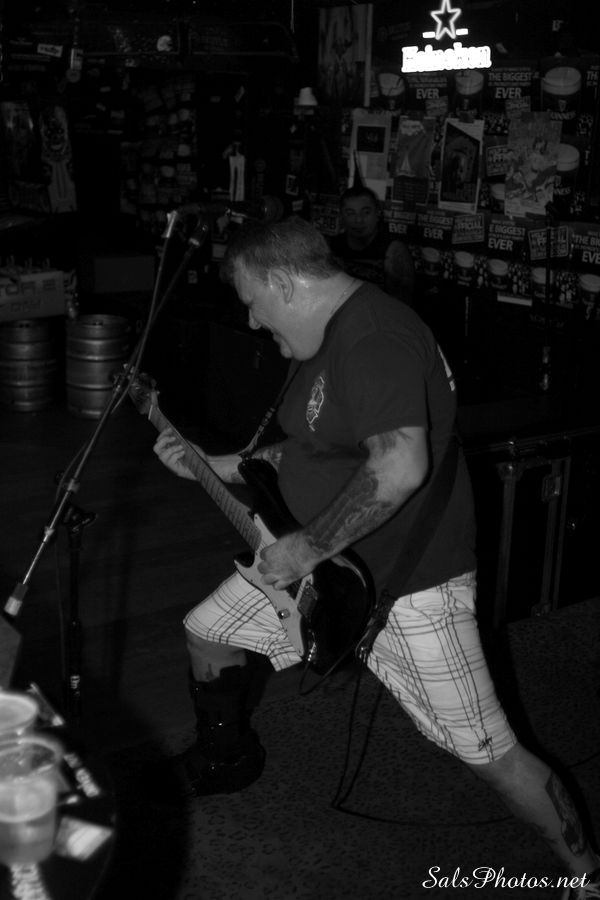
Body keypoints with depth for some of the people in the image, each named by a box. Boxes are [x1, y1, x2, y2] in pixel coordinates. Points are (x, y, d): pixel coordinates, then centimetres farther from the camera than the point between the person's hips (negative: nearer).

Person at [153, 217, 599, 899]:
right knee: (205, 630, 15)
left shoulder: (375, 339, -25)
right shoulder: (324, 336, 9)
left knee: (490, 755, -2)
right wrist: (222, 467, 10)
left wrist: (307, 548, -32)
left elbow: (401, 465, -39)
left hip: (408, 586, -10)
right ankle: (227, 759, 41)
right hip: (317, 562, 10)